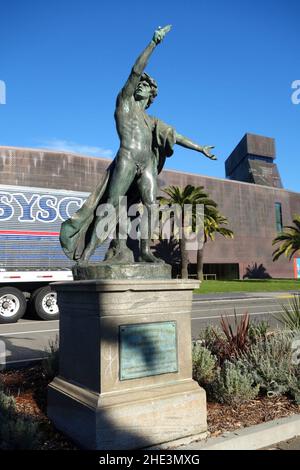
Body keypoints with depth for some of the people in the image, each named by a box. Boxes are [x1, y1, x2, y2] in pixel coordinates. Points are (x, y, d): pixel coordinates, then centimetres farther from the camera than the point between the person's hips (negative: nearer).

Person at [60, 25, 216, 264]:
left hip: (147, 163, 6)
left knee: (150, 204, -12)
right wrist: (154, 42, 6)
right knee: (112, 203, -13)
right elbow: (136, 71, 8)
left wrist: (201, 148, 32)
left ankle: (145, 250, -14)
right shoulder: (125, 101, 18)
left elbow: (176, 136, 32)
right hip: (127, 158, -5)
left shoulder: (151, 121, 30)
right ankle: (86, 252, -14)